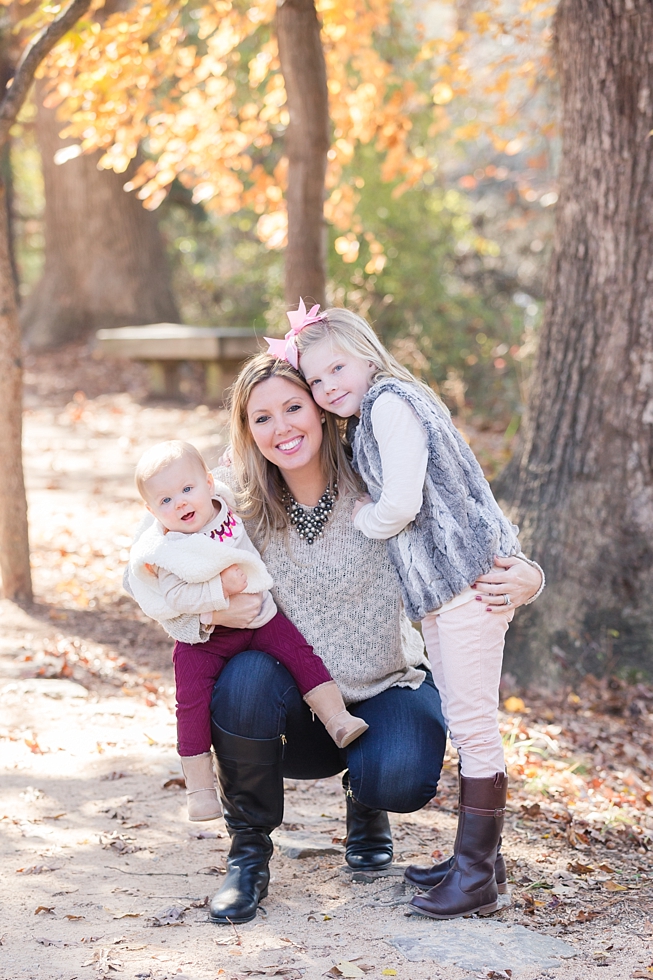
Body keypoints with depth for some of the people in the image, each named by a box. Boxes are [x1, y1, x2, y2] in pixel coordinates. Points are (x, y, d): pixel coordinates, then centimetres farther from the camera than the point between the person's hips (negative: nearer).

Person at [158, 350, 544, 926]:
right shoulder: (243, 506, -11)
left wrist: (523, 580, -35)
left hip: (387, 689, -1)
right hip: (295, 702, 1)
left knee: (402, 781, -31)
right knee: (245, 678, -32)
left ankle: (365, 803, 12)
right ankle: (249, 852, -8)